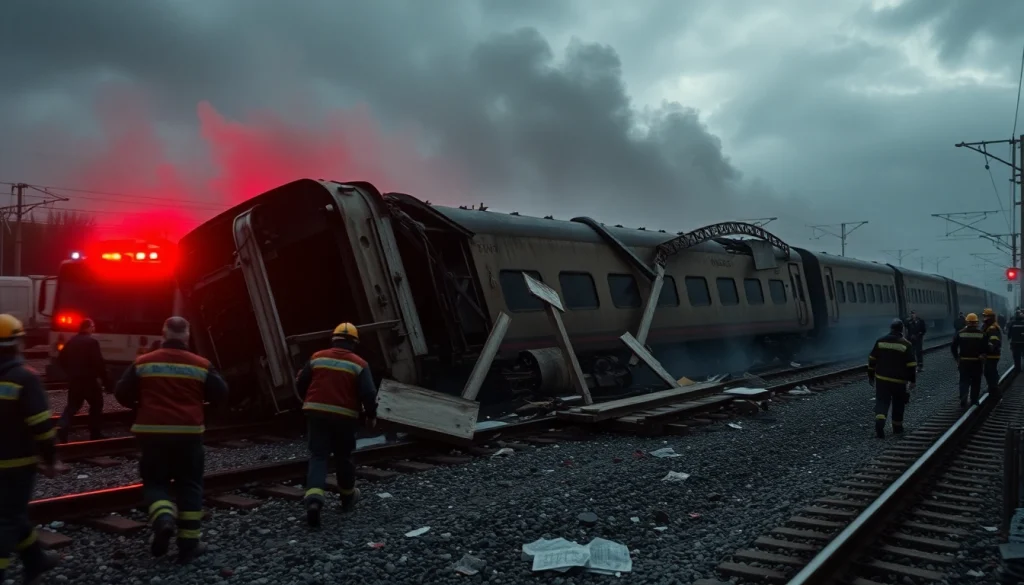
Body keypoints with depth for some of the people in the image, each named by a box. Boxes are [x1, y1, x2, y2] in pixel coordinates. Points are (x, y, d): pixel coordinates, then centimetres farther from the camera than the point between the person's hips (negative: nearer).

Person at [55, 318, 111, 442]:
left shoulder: (71, 341, 9)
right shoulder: (92, 342, -14)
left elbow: (61, 359, 13)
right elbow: (99, 363, -19)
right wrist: (105, 381, -15)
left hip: (73, 379, 6)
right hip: (89, 379, -6)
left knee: (72, 405, 15)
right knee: (96, 405, 9)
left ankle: (62, 428, -7)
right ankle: (95, 433, 11)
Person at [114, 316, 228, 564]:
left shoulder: (143, 363, 0)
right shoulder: (201, 365, -1)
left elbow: (122, 394, 4)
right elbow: (220, 395, 4)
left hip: (152, 432, 0)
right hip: (188, 432, 0)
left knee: (155, 481, 15)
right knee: (189, 485, 9)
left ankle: (163, 519, -13)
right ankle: (189, 542, 10)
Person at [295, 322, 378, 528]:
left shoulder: (317, 357, 5)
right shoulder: (359, 364, -3)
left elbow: (300, 383, 10)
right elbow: (368, 393, -10)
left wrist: (311, 402, 26)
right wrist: (371, 415, 5)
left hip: (317, 412, 1)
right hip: (345, 416, -1)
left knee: (318, 456, 0)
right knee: (344, 457, 16)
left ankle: (314, 498, -21)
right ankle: (348, 496, 32)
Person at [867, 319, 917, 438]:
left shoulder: (880, 341, 1)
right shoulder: (906, 345, -7)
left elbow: (872, 360, 4)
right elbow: (911, 365, -8)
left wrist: (871, 376, 13)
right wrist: (913, 380, 1)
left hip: (881, 379, 1)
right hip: (899, 380, -1)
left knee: (882, 402, 1)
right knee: (898, 404, 16)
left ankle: (879, 422, -23)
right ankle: (897, 427, 24)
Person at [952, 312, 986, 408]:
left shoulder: (960, 333, -4)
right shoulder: (981, 334, -5)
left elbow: (953, 346, -5)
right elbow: (984, 348, -7)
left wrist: (957, 358, 4)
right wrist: (981, 355, 9)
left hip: (964, 361, 0)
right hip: (976, 362, 0)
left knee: (964, 382, 5)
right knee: (976, 383, 12)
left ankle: (963, 402, -4)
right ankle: (974, 401, 16)